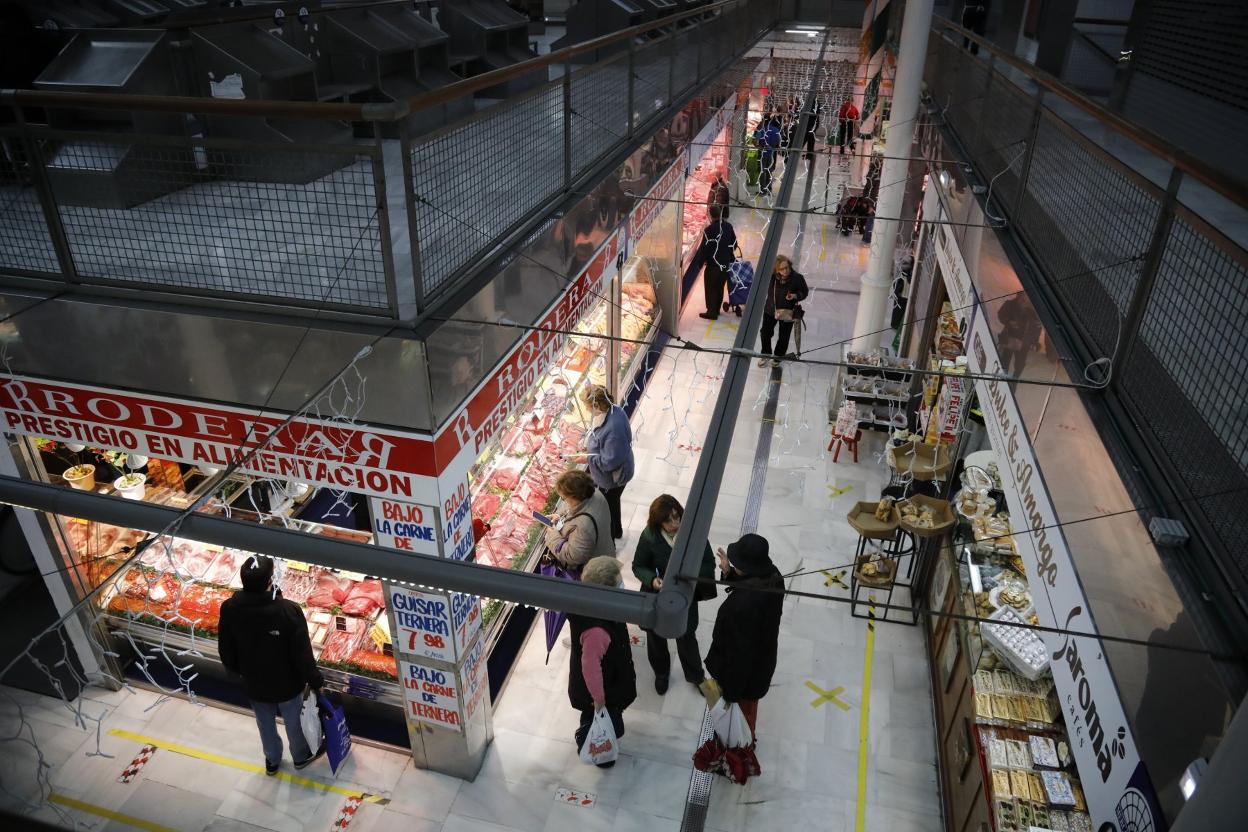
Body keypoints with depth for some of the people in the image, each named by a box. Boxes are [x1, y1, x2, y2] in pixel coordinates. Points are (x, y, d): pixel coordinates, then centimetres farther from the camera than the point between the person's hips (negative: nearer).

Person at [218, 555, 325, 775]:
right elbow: (303, 654, -23)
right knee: (294, 722, 26)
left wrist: (238, 671, 15)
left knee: (266, 725, 29)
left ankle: (272, 761, 52)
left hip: (254, 685, 3)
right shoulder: (289, 610, -34)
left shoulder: (229, 609, -23)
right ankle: (301, 756, 51)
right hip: (287, 684, -3)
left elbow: (226, 651, -6)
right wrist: (315, 681, -6)